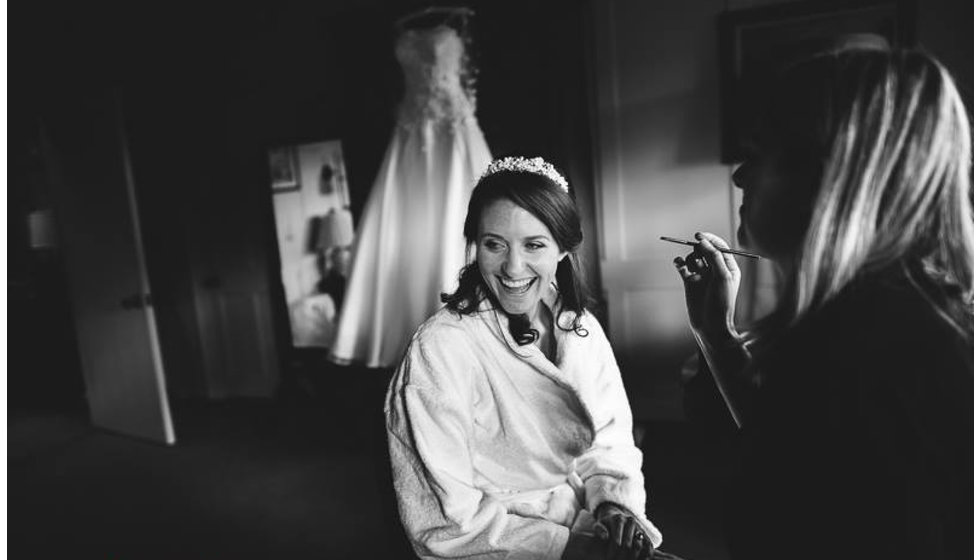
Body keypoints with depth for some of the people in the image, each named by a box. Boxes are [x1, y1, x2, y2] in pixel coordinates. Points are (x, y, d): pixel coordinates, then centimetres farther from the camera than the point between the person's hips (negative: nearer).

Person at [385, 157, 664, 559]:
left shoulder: (582, 328, 0)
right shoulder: (440, 348, -19)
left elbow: (612, 441, 5)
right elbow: (444, 521, -17)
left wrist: (616, 505, -13)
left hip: (587, 526, 5)